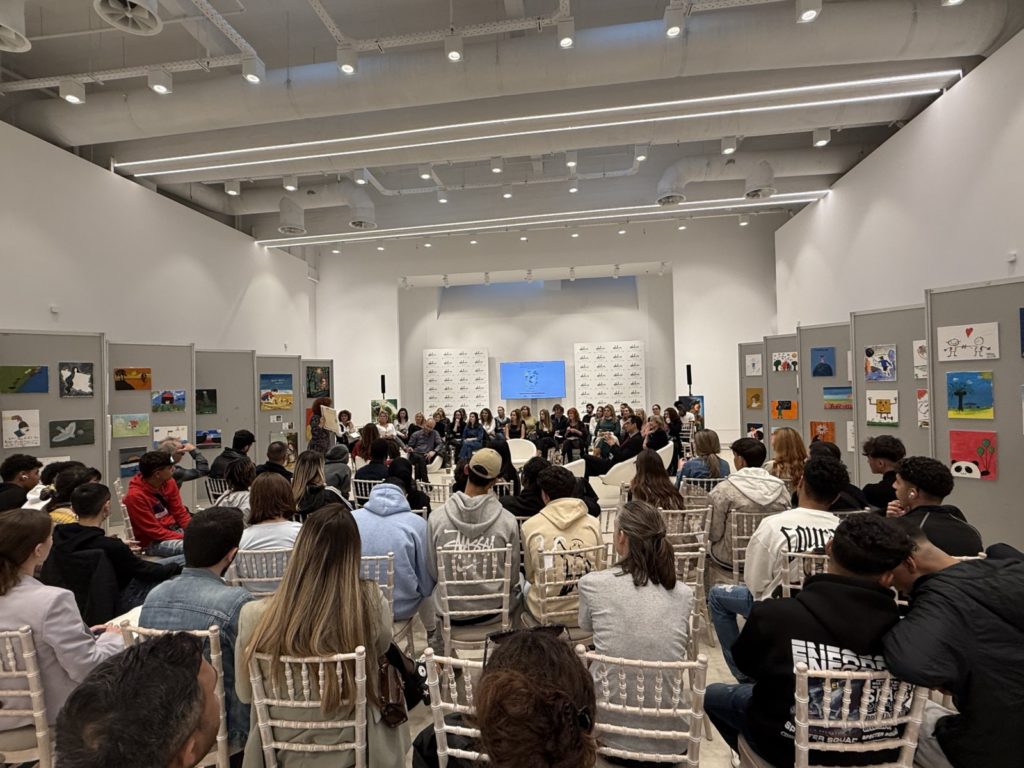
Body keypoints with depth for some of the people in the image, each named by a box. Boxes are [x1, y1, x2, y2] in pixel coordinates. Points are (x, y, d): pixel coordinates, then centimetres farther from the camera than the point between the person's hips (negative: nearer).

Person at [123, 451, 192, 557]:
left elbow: (180, 513, 5)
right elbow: (154, 531, -17)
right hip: (153, 542, -7)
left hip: (175, 530, 7)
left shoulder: (168, 482, -1)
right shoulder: (135, 496, -19)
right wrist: (186, 538, -22)